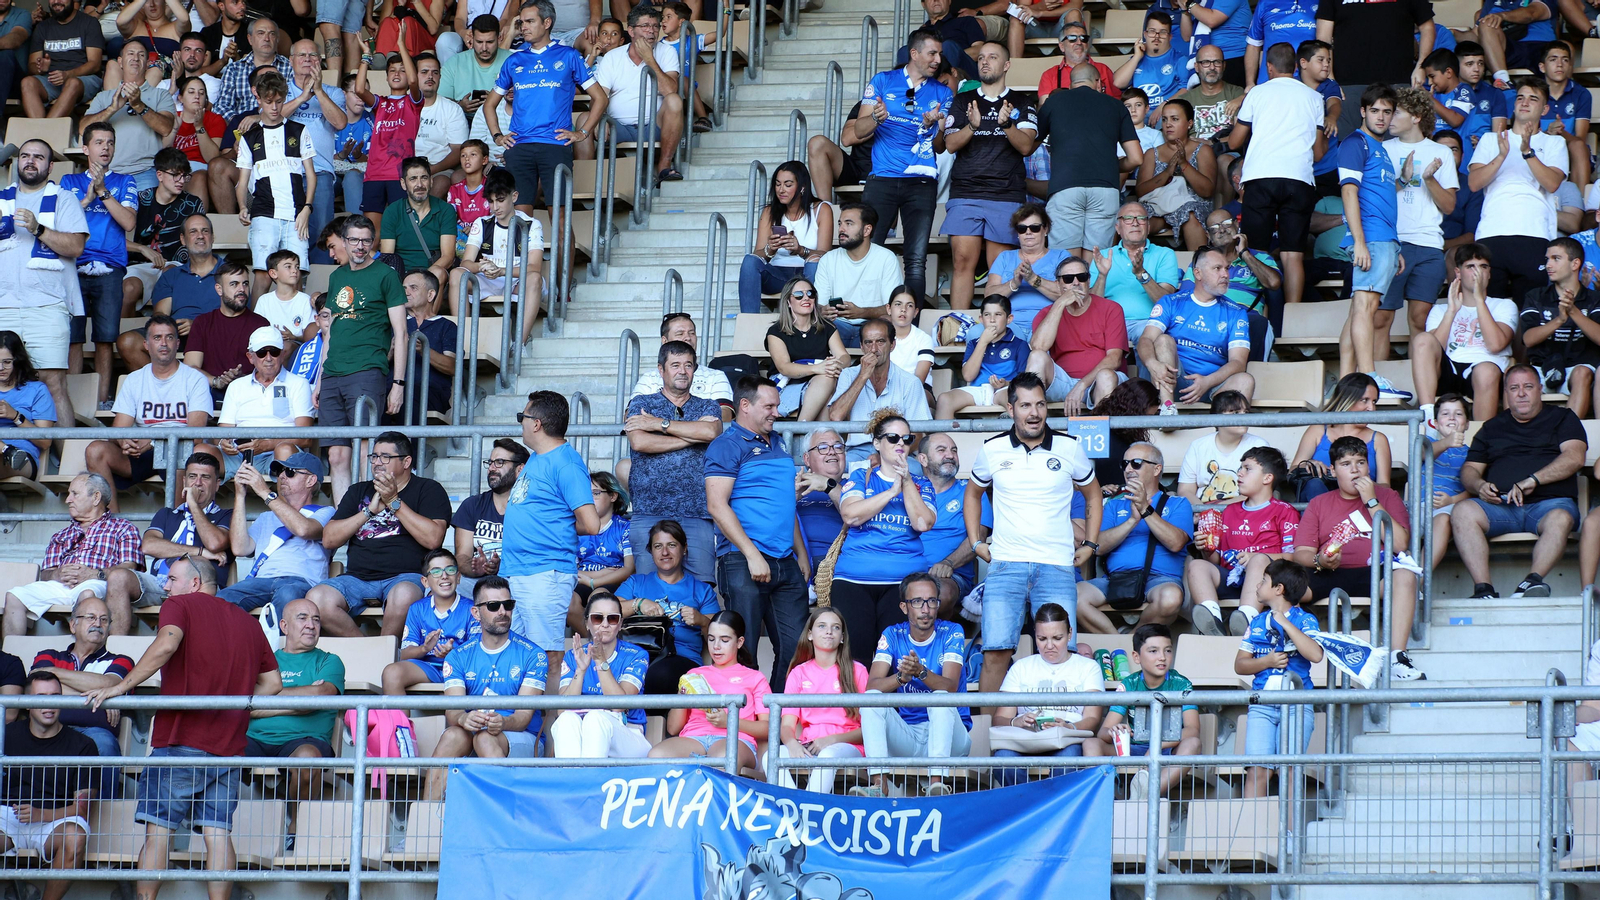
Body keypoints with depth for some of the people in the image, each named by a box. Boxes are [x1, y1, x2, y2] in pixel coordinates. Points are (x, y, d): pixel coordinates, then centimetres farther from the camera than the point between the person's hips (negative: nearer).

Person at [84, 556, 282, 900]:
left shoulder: (181, 605, 2)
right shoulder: (247, 622, 19)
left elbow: (167, 644, -19)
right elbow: (273, 682, 18)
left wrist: (121, 687, -17)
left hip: (181, 741, -5)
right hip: (230, 744, 5)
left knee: (158, 828, -3)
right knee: (218, 832, 1)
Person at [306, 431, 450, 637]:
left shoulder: (428, 489, 9)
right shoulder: (359, 491, 23)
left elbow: (433, 539, -8)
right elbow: (328, 540, 13)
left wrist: (394, 502, -7)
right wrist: (370, 510, 3)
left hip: (405, 577, -4)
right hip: (357, 578, 4)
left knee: (403, 596, -41)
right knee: (316, 598, -27)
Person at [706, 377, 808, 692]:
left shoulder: (777, 443, 20)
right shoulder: (728, 445, -4)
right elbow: (717, 506, -13)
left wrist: (801, 554, 20)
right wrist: (752, 555, -18)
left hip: (786, 563, 7)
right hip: (744, 561, -7)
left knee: (795, 648, 3)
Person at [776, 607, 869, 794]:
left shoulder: (857, 671, 9)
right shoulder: (798, 673, 16)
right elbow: (787, 725, 6)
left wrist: (832, 739, -13)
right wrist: (792, 743, -18)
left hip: (846, 747, -2)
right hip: (807, 748, 2)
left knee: (828, 756, -39)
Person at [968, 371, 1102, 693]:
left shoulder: (1069, 448, 6)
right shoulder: (992, 450, 7)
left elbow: (1092, 494, 21)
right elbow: (973, 494, 25)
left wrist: (1090, 545, 13)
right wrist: (976, 543, 16)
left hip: (1057, 567, 0)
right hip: (1005, 566, 0)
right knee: (995, 653, -10)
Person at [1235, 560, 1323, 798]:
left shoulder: (1305, 621, 3)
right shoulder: (1257, 623, 16)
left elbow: (1315, 655, -15)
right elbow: (1239, 664, 14)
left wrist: (1285, 623, -12)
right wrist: (1267, 661, -5)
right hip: (1262, 705, 3)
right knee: (1257, 769, -8)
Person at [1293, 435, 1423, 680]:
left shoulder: (1386, 495, 15)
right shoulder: (1318, 504, 20)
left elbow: (1400, 544, -2)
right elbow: (1301, 553, 8)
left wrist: (1371, 502, -5)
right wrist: (1320, 561, -16)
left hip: (1374, 575, -1)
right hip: (1329, 577, 1)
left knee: (1404, 575, -35)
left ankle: (1397, 657, -39)